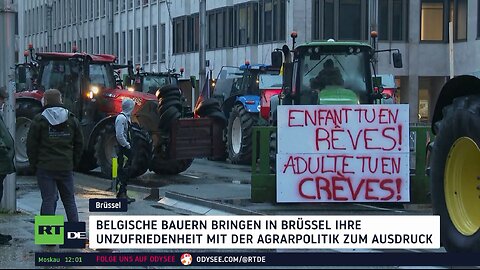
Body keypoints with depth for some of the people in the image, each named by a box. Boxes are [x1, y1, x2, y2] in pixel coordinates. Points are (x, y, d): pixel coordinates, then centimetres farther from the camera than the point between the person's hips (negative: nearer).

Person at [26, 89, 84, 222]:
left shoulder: (39, 119, -5)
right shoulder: (71, 119, 7)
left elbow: (31, 145, -5)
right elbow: (79, 144, 9)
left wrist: (34, 165, 4)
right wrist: (73, 163, 14)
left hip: (45, 167, -3)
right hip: (66, 167, 3)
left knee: (48, 200, -1)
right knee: (69, 200, 11)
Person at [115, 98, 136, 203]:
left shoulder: (126, 117, 16)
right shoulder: (121, 118, -17)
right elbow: (119, 135, -24)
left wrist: (129, 144, 13)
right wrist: (127, 145, -17)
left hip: (127, 149, 11)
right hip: (123, 150, -11)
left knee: (126, 171, 14)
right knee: (123, 172, -9)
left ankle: (123, 194, 21)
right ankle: (120, 195, -7)